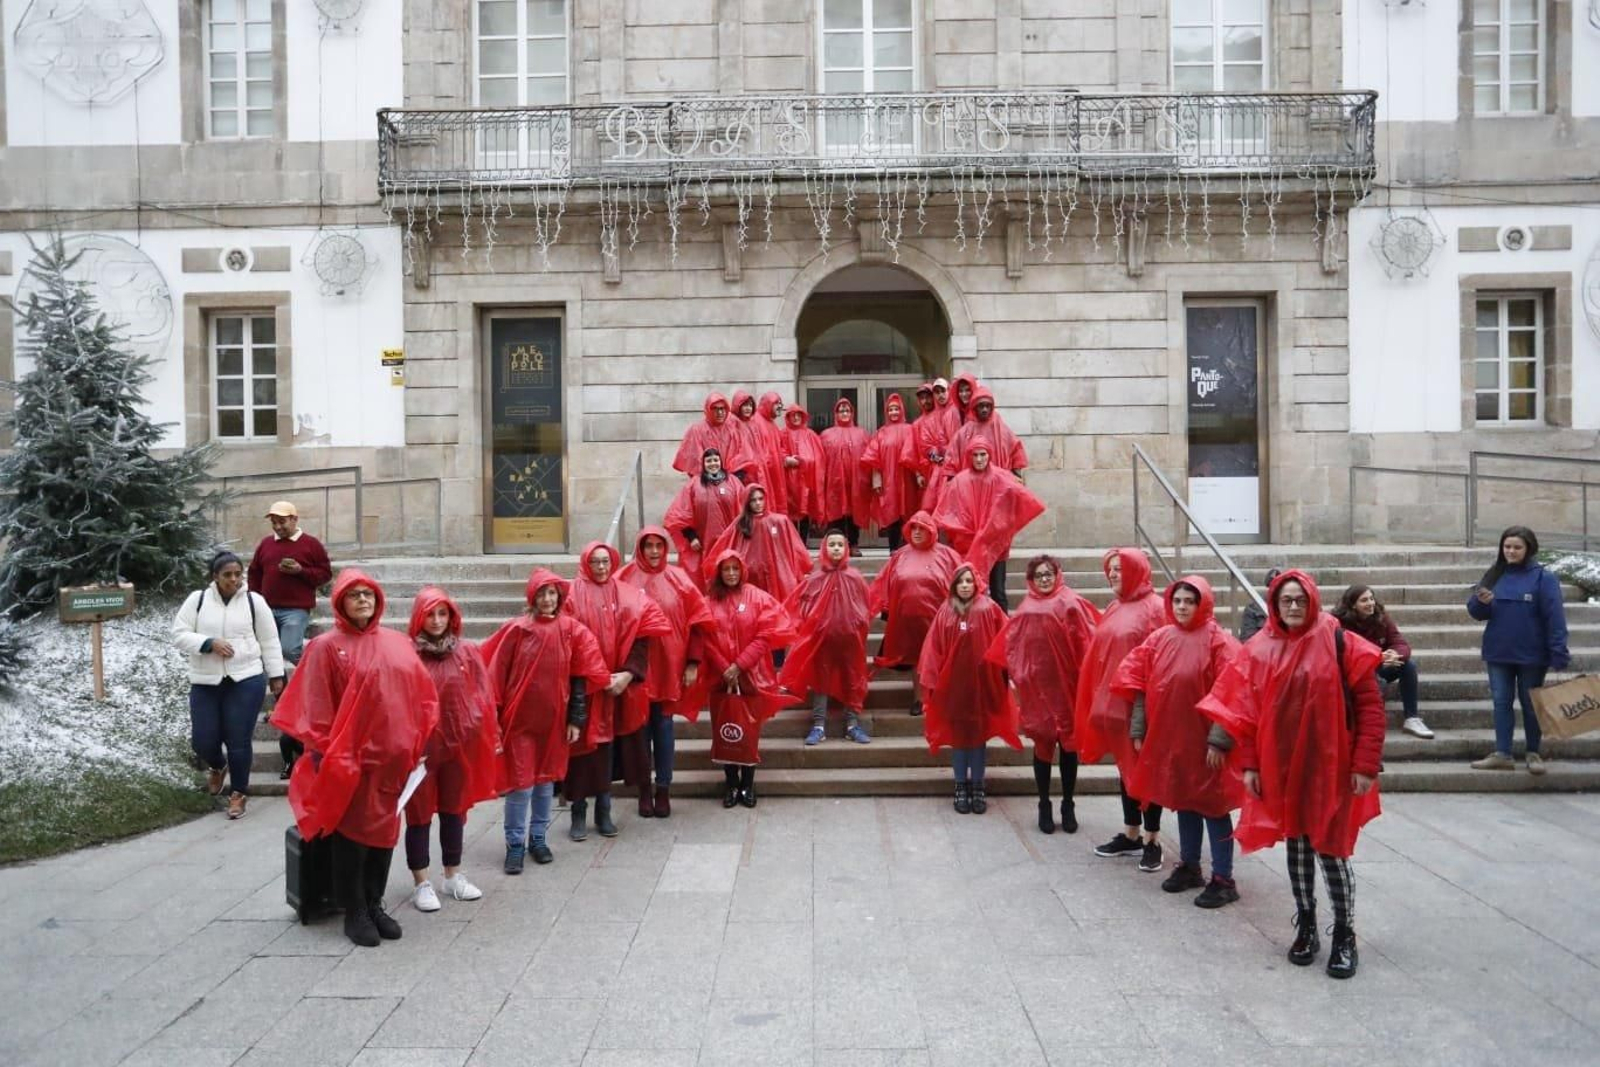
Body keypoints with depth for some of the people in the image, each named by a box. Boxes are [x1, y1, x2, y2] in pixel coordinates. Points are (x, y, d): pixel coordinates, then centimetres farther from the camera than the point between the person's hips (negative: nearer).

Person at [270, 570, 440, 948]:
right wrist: (328, 754, -11)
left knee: (384, 831, 12)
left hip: (391, 756, 4)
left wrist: (418, 746, 5)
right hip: (348, 759, -4)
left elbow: (422, 696, 9)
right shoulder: (326, 647, -5)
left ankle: (374, 905, 25)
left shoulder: (399, 644, 7)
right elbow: (316, 708, -7)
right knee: (351, 833, 4)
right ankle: (354, 912, 16)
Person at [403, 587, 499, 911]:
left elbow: (482, 697, 4)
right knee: (419, 813, 8)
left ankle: (453, 876, 29)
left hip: (459, 742, 3)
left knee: (455, 809, 15)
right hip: (419, 745, -3)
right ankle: (421, 883, 20)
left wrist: (491, 737, 3)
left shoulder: (467, 651, 2)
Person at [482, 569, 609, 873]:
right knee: (520, 783, -1)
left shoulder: (572, 630, -1)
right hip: (520, 718, -2)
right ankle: (515, 845, 12)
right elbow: (497, 673, -4)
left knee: (546, 780, 13)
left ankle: (538, 839, 27)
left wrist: (576, 719, 0)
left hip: (554, 718, 2)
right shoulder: (517, 629, -7)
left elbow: (580, 676, 2)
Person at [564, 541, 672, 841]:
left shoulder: (627, 595, 6)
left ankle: (603, 811, 19)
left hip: (618, 684, 2)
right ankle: (579, 813, 13)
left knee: (608, 746, 8)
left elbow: (642, 636, 1)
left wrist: (628, 673, -11)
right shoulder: (574, 595, -2)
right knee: (584, 746, 1)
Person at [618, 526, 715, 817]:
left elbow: (697, 621, 3)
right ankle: (644, 790, 20)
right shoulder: (625, 579, -3)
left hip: (669, 665, 1)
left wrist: (693, 663, -1)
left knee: (663, 727, 6)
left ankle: (663, 790, 17)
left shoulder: (678, 579, 1)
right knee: (641, 728, 8)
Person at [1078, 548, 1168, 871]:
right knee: (1126, 766, 15)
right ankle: (1130, 835, 26)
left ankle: (1152, 841, 12)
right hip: (1113, 701, 8)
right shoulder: (1114, 609, 12)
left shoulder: (1154, 608, -11)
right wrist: (1101, 699, 10)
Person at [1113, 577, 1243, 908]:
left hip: (1203, 741, -5)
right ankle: (1188, 866, 31)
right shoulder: (1159, 639, 5)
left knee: (1213, 805, 2)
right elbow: (1141, 687, 9)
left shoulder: (1217, 640, -10)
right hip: (1167, 739, 5)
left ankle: (1223, 879, 11)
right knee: (1184, 802, 17)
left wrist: (1219, 740, -18)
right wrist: (1138, 731, 6)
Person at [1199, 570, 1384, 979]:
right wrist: (1249, 764, -1)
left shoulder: (1339, 643, -7)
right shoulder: (1260, 650, 0)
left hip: (1329, 767, -3)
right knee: (1297, 847, 13)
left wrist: (1365, 764, -10)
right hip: (1280, 769, 3)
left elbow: (1369, 705, -7)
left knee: (1330, 850, 0)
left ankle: (1344, 934, 18)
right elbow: (1242, 708, 2)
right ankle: (1305, 928, 28)